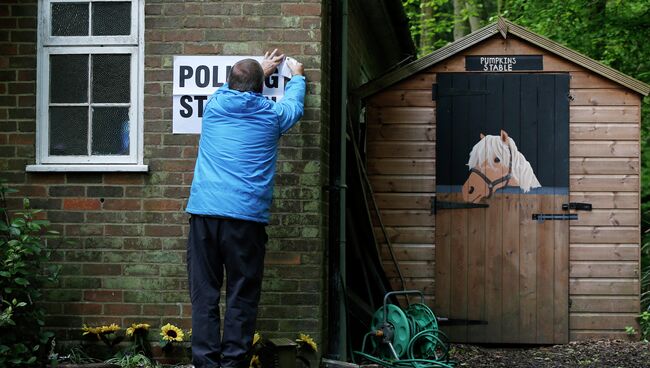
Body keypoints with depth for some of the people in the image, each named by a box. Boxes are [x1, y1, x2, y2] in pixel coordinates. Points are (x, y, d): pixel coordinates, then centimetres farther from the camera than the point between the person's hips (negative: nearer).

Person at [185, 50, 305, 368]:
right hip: (246, 216, -2)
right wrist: (296, 76, 50)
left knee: (204, 294, 2)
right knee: (241, 298, 2)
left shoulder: (214, 105, 11)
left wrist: (260, 70, 52)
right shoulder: (271, 115, 6)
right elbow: (295, 104, 31)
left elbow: (232, 89, 36)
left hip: (203, 211, 2)